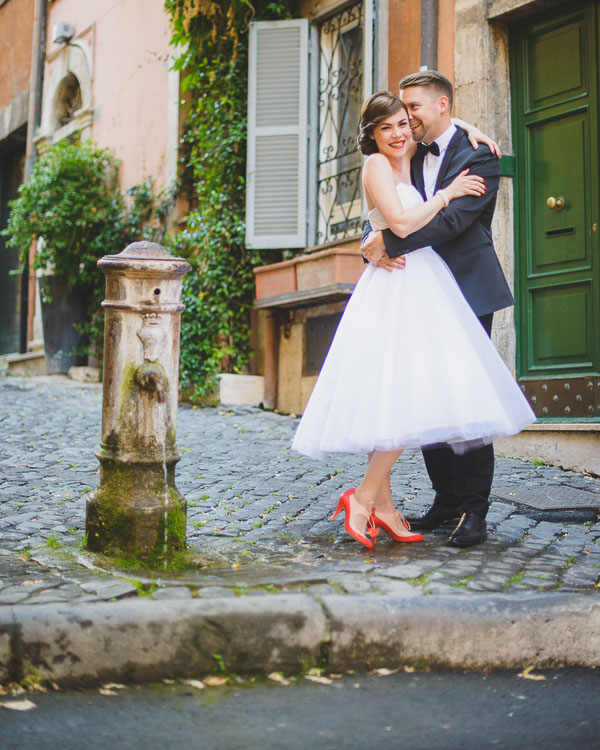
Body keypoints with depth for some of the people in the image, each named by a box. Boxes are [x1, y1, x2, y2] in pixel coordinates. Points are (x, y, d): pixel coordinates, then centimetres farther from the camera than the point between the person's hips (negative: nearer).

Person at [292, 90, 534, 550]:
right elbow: (402, 223, -17)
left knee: (394, 402, 5)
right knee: (409, 398, -16)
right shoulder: (377, 164, -5)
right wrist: (447, 193, -6)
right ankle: (365, 498, -10)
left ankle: (383, 507, 8)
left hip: (418, 288, 9)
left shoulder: (408, 161, 20)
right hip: (397, 289, -9)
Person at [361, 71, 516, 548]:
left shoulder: (478, 156, -7)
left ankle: (474, 512, 1)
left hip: (468, 294, -6)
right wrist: (375, 242, -12)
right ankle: (446, 501, 18)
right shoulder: (411, 160, 15)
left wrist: (391, 241, -20)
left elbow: (452, 218, -20)